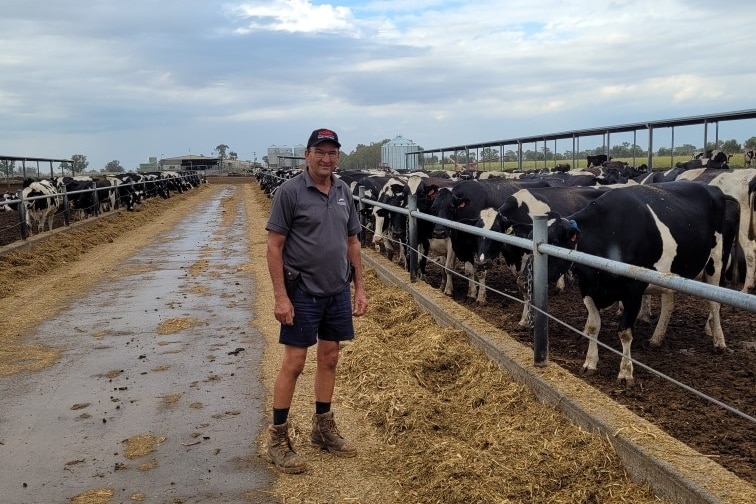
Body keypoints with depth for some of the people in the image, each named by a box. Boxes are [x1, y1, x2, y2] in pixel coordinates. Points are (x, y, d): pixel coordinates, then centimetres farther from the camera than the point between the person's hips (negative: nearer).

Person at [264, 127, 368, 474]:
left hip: (338, 291, 6)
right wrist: (281, 297, -16)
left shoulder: (343, 192, 6)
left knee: (329, 359, 14)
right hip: (302, 292, -6)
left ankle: (323, 429, 29)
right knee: (293, 363, 0)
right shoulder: (290, 191, -11)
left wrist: (360, 287, 8)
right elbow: (274, 246, -11)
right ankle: (278, 439, 14)